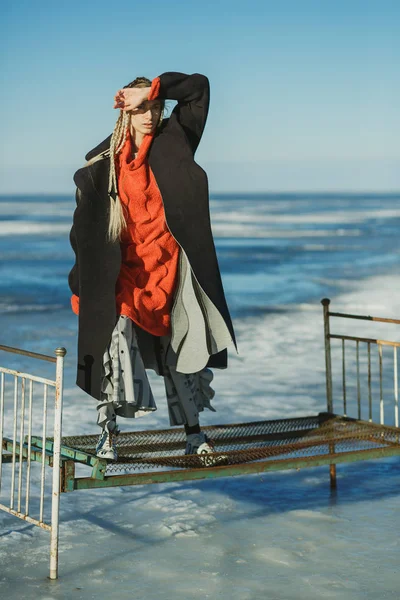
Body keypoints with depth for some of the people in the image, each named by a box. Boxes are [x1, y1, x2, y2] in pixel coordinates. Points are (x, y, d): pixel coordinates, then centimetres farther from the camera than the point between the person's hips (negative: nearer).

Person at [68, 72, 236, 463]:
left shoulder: (172, 141, 6)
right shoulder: (103, 163, 2)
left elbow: (199, 86, 0)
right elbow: (86, 227, 1)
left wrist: (150, 91, -9)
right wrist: (82, 284, -2)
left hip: (172, 267, 2)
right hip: (128, 268, -2)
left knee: (182, 345, 7)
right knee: (119, 335, -16)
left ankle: (192, 431, 16)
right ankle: (108, 431, -8)